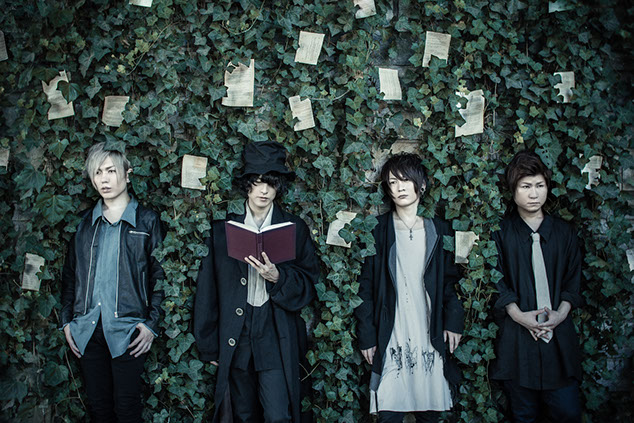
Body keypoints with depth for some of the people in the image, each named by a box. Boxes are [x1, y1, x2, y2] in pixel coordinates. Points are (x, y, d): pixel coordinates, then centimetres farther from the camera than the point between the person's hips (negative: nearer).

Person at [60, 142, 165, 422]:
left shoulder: (147, 221, 2)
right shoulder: (86, 222, 13)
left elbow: (159, 275, -1)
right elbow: (70, 273, 16)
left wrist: (152, 323, -9)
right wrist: (67, 321, 9)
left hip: (127, 331, -4)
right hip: (87, 330, 4)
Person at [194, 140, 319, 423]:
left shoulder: (295, 228, 6)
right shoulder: (222, 227, 6)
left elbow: (308, 284, 4)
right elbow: (208, 290, 7)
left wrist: (278, 278, -16)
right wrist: (208, 344, 6)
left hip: (277, 338, -1)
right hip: (235, 339, 2)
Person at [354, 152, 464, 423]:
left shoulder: (438, 231, 8)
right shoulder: (377, 231, 1)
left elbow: (451, 280, 12)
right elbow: (365, 287, 0)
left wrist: (453, 321, 1)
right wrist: (366, 336, -4)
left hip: (431, 338, 2)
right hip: (391, 341, -2)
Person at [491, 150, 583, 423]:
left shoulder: (563, 232, 11)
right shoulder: (501, 233, 1)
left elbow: (573, 280, 11)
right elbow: (496, 281, -2)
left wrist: (561, 312, -5)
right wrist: (518, 315, -13)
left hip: (559, 336, 2)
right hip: (517, 337, -2)